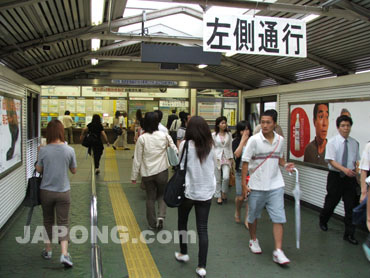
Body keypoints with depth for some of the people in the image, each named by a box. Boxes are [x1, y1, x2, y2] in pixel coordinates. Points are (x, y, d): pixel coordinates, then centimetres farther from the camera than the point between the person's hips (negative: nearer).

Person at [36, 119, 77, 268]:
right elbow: (74, 170, 1)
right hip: (63, 192, -1)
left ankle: (48, 251, 31)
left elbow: (38, 169, 0)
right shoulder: (69, 150, -10)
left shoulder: (43, 150, -11)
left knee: (48, 221, 19)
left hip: (46, 191, 1)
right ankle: (64, 254, -4)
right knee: (63, 223, 7)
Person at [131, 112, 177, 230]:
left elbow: (137, 159, -6)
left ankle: (152, 223, 23)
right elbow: (175, 150, -4)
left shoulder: (142, 138, -9)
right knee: (161, 195, 20)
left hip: (147, 173, 0)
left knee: (150, 198, 14)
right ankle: (161, 216, -1)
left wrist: (134, 175, 1)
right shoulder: (164, 136, -6)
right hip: (162, 171, 1)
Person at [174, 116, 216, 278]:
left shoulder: (185, 145, -11)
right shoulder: (210, 146, -1)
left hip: (188, 190, -2)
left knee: (182, 222, 22)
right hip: (206, 191, 3)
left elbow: (182, 167, -8)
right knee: (202, 229, 7)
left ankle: (183, 253, 35)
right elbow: (213, 166, 8)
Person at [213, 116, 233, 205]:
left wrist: (231, 157, 4)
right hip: (217, 157, -1)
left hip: (226, 158, 1)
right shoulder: (214, 135, 0)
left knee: (226, 177, -12)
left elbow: (230, 147, 9)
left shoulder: (229, 134, 6)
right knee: (218, 179, 4)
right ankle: (219, 196, 18)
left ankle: (224, 192, 13)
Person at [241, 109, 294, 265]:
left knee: (278, 218, -3)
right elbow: (245, 162, -9)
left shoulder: (280, 140, 2)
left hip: (275, 185, 3)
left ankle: (278, 251, 3)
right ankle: (253, 240, 38)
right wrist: (244, 183, -12)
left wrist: (285, 165, -3)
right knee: (253, 216, 14)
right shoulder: (254, 140, -10)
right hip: (257, 186, -2)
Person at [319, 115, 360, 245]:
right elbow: (331, 160, -14)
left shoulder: (354, 143, 4)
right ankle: (323, 221, 40)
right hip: (335, 176, -3)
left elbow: (357, 160, 10)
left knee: (351, 205, 2)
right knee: (331, 202, 11)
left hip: (350, 177, 3)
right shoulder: (332, 142, -7)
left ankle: (349, 234, 13)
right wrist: (344, 169, -28)